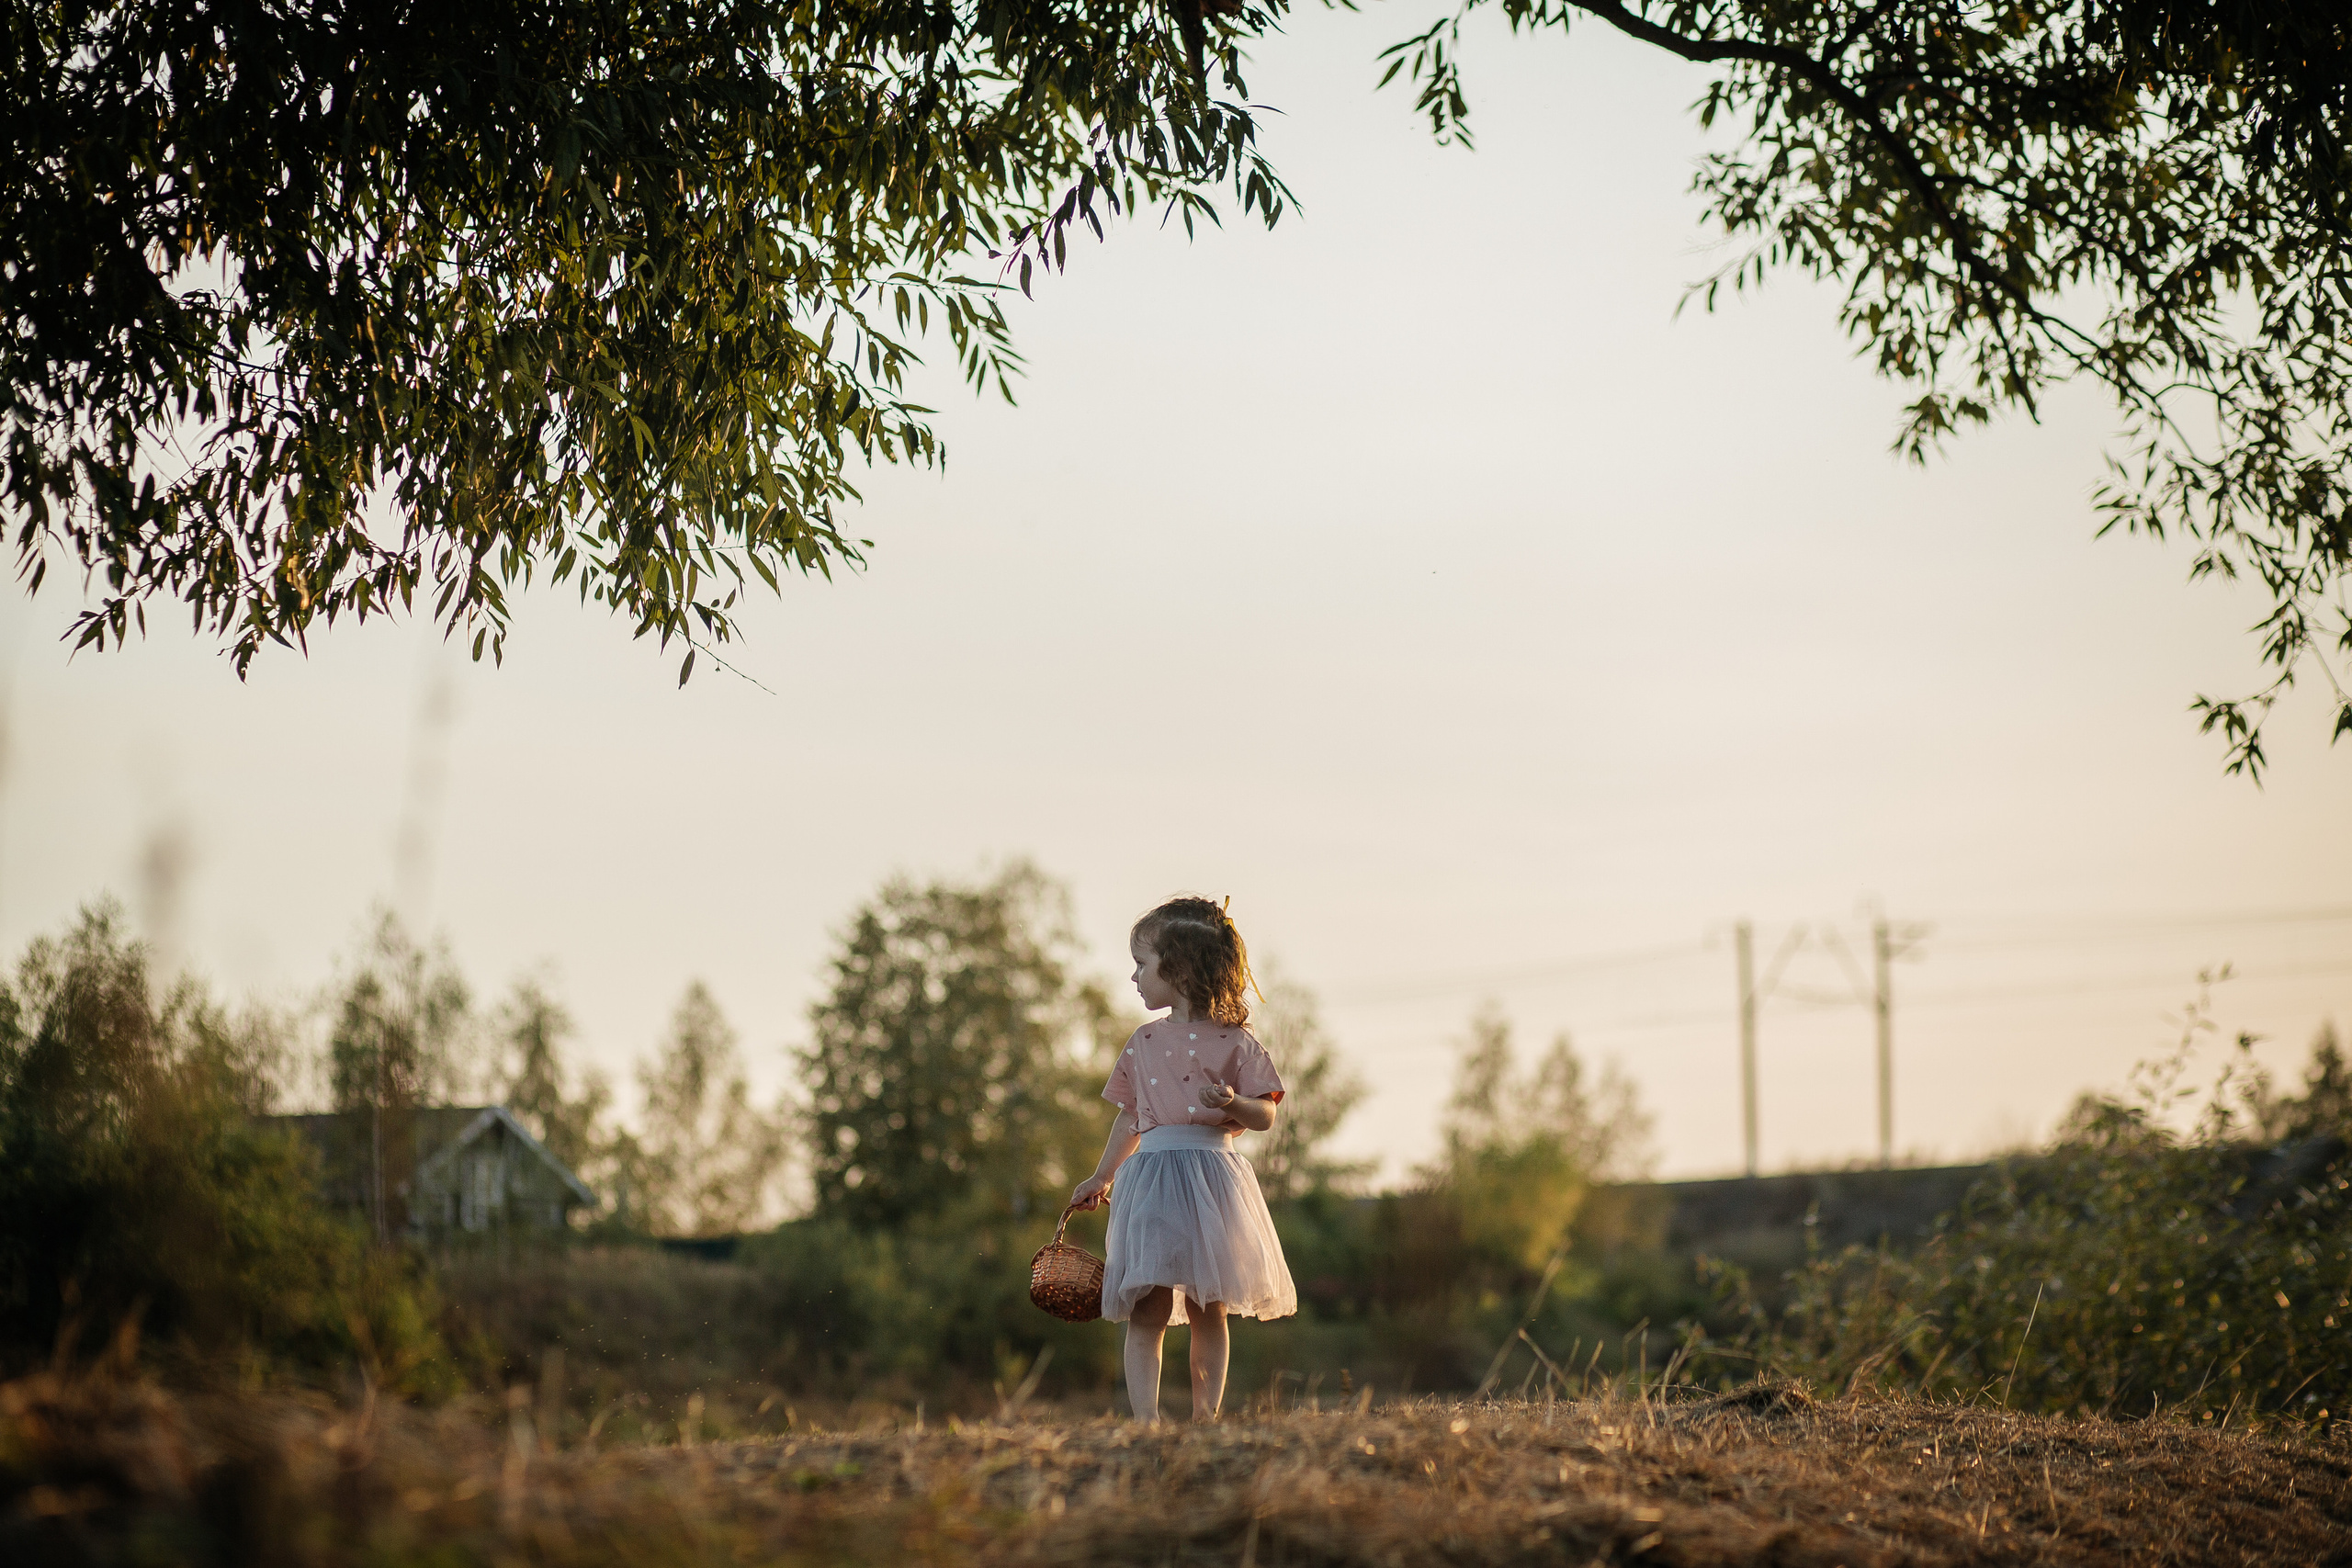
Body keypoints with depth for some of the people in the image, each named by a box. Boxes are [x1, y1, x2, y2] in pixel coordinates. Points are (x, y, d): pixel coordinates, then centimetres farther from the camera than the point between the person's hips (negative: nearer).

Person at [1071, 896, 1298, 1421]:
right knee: (1147, 1312, -5)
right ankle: (1146, 1423, -7)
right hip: (1151, 1177, 3)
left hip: (1211, 1175, -3)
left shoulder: (1233, 1041, 1)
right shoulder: (1143, 1043, 13)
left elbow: (1266, 1116, 0)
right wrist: (1102, 1178, 27)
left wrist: (1232, 1103, -20)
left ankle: (1205, 1418, 9)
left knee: (1208, 1311, 2)